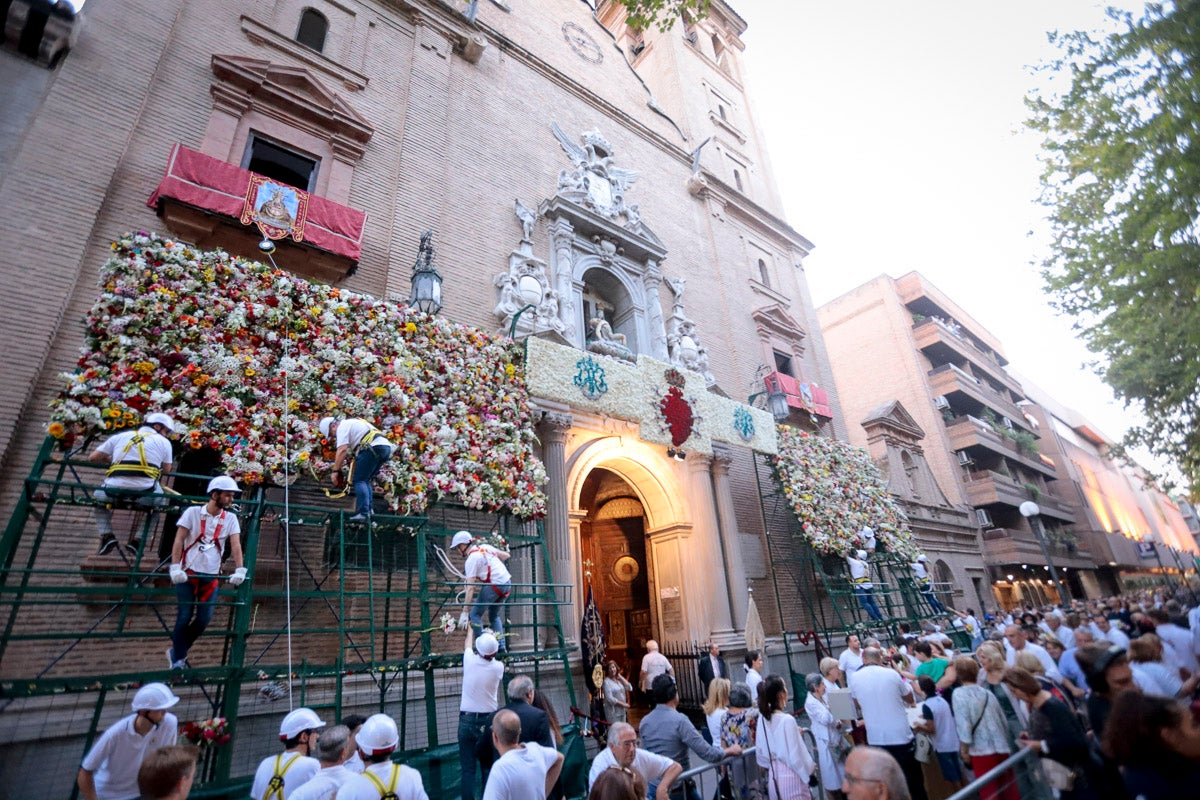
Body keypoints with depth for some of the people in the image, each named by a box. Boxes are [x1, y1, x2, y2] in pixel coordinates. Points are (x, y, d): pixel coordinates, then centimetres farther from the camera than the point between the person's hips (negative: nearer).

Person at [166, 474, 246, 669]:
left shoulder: (230, 518, 1)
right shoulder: (193, 512, -5)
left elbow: (235, 545, -8)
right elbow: (179, 540, -9)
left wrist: (239, 569, -20)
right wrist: (175, 567, -20)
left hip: (211, 575, 3)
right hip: (187, 573, -2)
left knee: (205, 618, 1)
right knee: (185, 616, -1)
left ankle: (177, 651, 25)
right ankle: (178, 659, 18)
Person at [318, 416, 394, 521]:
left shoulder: (342, 427, 3)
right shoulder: (352, 423, 31)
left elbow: (342, 450, -8)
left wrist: (335, 471, -5)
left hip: (374, 448, -9)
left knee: (359, 480, -2)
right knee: (365, 480, 18)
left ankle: (363, 513, -9)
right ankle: (369, 509, 15)